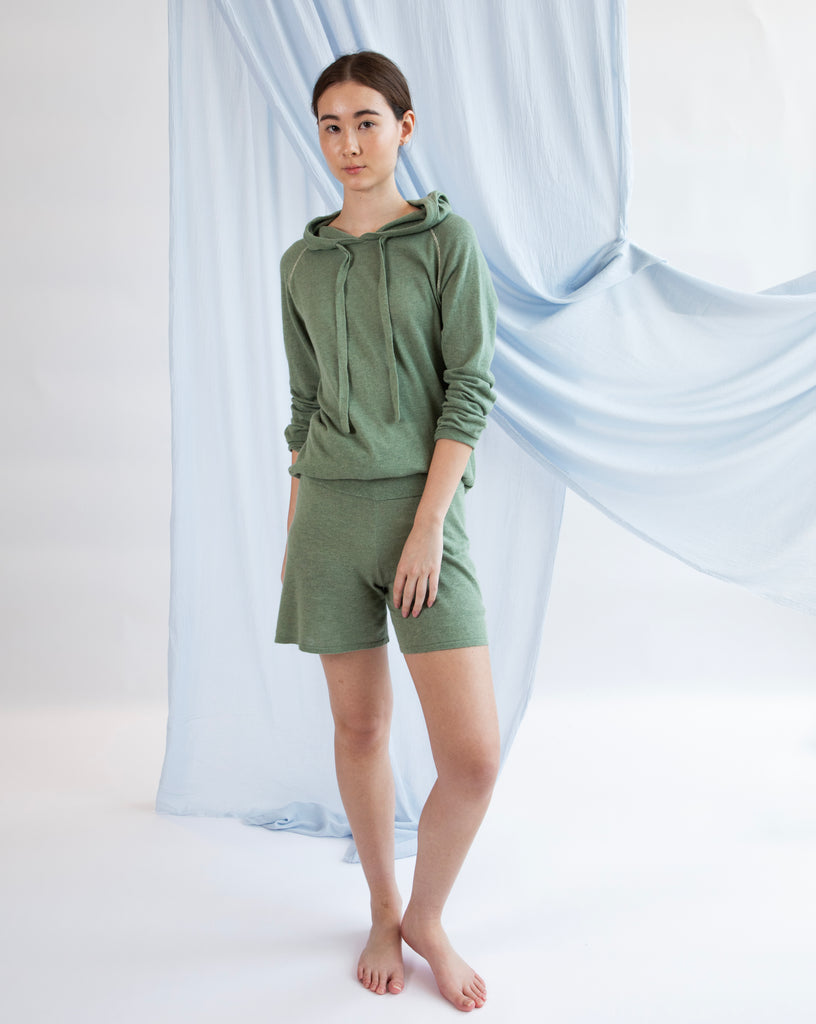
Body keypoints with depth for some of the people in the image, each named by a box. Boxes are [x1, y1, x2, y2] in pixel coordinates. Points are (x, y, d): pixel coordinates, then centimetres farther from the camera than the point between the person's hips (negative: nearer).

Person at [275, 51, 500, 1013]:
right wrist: (293, 533, 11)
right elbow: (304, 405, 13)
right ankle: (383, 912, 31)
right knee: (359, 727, 10)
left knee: (473, 756, -8)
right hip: (329, 508, 3)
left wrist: (429, 525, -14)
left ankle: (427, 915, 20)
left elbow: (471, 390, -6)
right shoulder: (302, 264, 10)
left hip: (421, 502, -3)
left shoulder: (446, 238, 0)